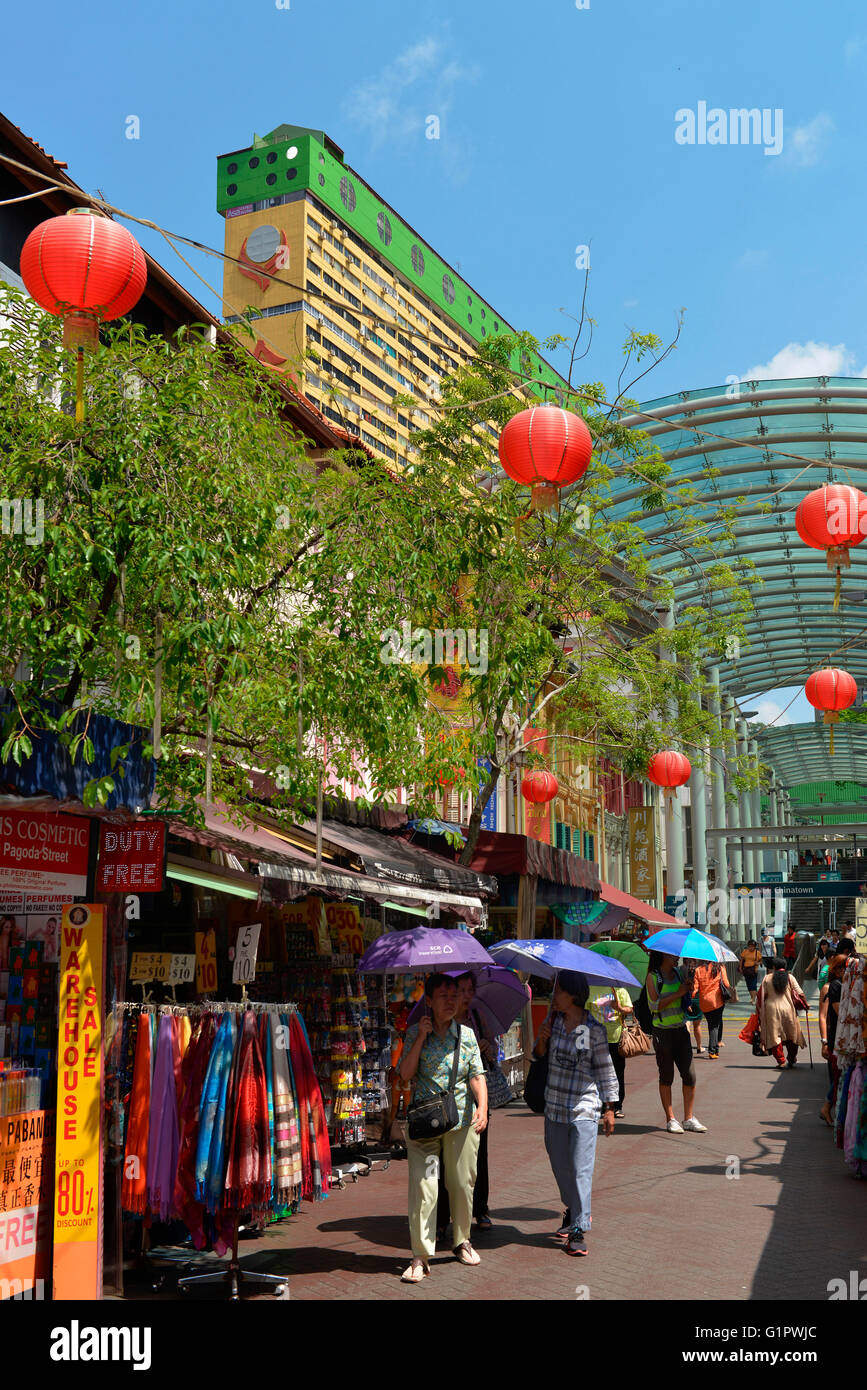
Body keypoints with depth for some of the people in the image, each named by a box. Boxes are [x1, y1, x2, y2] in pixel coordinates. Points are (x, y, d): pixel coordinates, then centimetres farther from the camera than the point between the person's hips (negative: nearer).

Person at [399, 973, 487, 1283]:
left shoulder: (467, 1035, 6)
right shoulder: (415, 1033, 3)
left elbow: (477, 1075, 2)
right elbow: (406, 1074, -4)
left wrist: (483, 1107, -13)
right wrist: (421, 1037, -12)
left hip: (462, 1119, 2)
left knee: (462, 1183, 8)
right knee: (423, 1184, -8)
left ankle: (462, 1240, 29)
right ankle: (421, 1256, -3)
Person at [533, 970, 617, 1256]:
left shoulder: (594, 1029, -9)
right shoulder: (552, 1021, 3)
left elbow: (605, 1069, -1)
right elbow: (538, 1056, 14)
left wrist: (609, 1108, 0)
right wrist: (541, 1040, -8)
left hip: (584, 1108, -5)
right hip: (554, 1105, 5)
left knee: (581, 1169, -7)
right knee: (560, 1165, 13)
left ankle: (579, 1229, -1)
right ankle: (573, 1211, 36)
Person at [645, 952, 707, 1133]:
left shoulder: (678, 973, 11)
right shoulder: (653, 977, -6)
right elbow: (655, 1004, -16)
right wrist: (678, 994, -17)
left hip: (681, 1030, 5)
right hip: (663, 1031, -5)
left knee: (689, 1075, 2)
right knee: (666, 1076, 2)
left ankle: (689, 1118, 12)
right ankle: (670, 1119, 11)